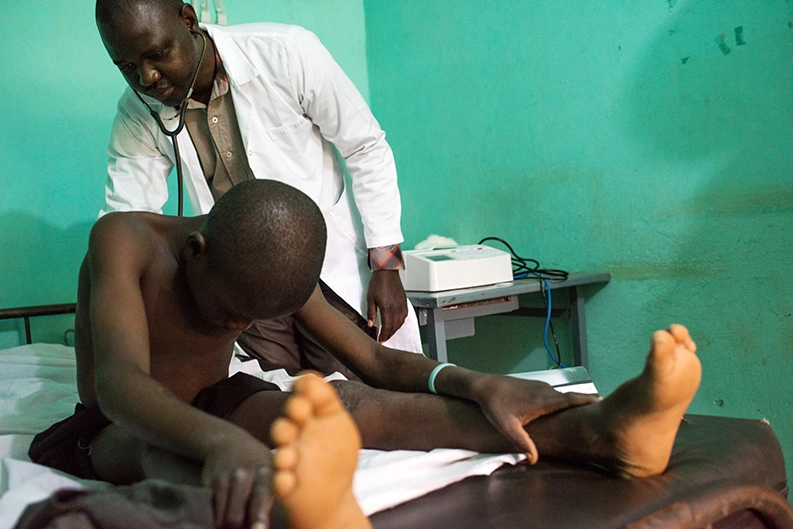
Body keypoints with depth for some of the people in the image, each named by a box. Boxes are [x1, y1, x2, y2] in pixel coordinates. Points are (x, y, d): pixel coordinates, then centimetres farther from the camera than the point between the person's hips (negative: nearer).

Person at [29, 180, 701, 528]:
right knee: (167, 444, -41)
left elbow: (374, 360, -9)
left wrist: (474, 383, -29)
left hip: (211, 410, 3)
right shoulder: (126, 239, -23)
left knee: (346, 402, -27)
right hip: (112, 435, -3)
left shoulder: (272, 265, -8)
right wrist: (217, 439, -62)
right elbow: (119, 381, -40)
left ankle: (593, 431, -44)